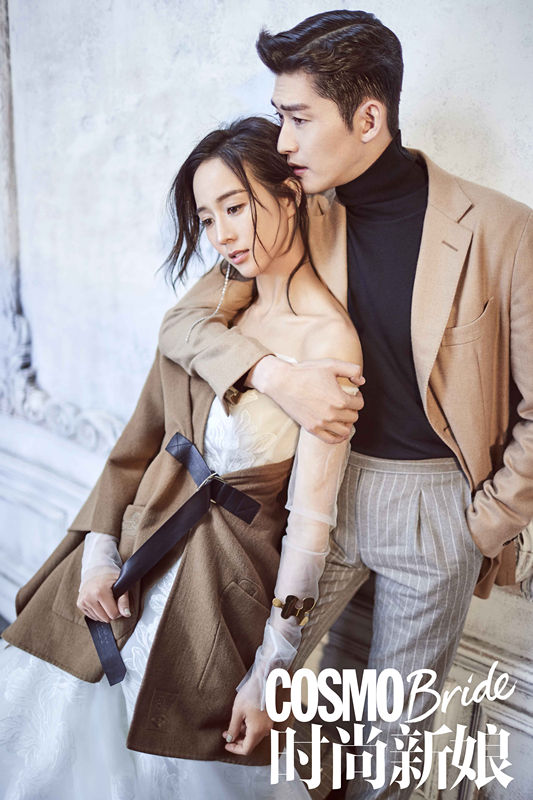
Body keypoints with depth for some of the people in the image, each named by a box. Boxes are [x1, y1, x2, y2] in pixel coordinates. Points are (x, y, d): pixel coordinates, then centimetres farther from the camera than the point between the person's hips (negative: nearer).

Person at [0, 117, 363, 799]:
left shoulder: (329, 341, -16)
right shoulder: (210, 311, 4)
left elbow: (310, 518, -16)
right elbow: (140, 439, 8)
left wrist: (268, 673, -14)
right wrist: (98, 551, -2)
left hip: (220, 584, -5)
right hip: (129, 555, 6)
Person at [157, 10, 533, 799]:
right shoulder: (302, 223, -2)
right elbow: (181, 322, 0)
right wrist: (274, 372, -18)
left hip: (438, 500, -2)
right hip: (326, 483, 3)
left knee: (397, 721, 15)